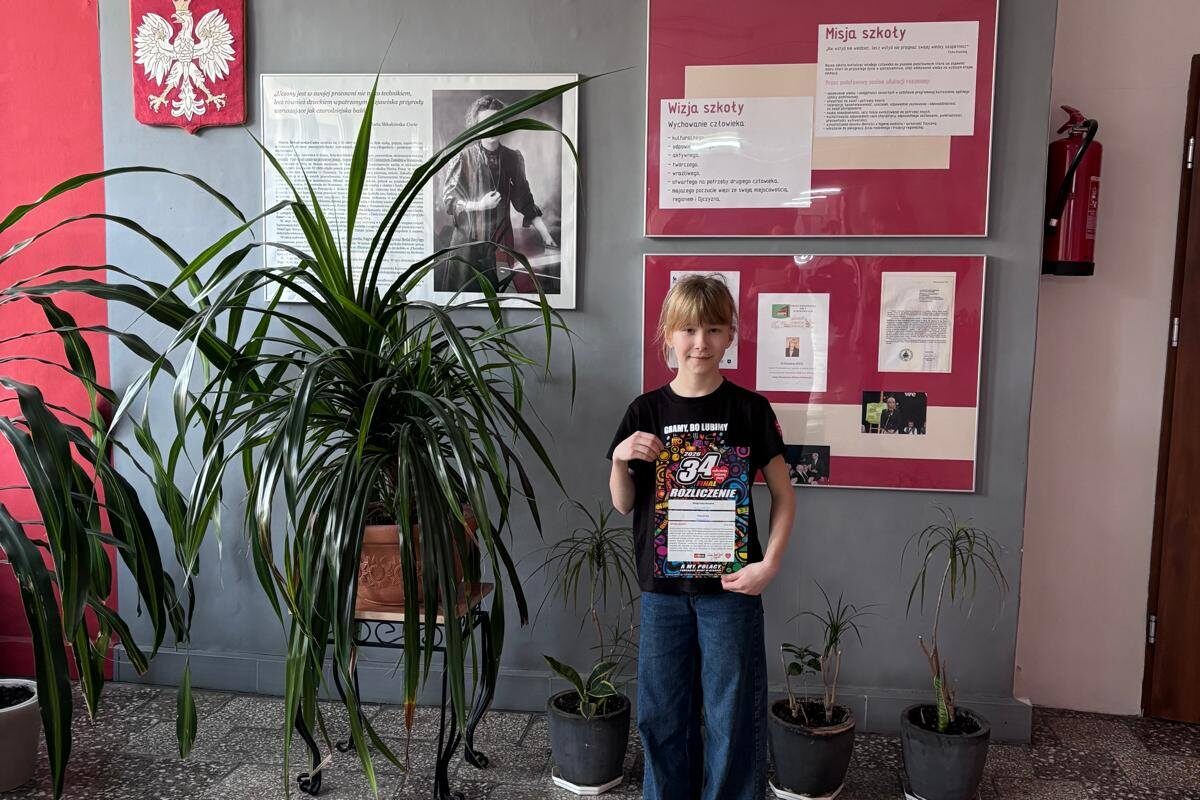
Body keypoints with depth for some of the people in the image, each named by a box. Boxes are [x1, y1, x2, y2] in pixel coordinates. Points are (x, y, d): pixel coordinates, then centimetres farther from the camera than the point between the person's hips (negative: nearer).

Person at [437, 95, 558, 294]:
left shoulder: (513, 158, 3)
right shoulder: (463, 158, -6)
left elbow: (525, 202, 9)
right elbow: (448, 201, -5)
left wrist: (548, 238, 4)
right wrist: (479, 205, -20)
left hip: (502, 241, 3)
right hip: (468, 242, -2)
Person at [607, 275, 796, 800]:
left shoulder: (750, 409, -4)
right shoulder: (646, 411, 1)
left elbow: (783, 495, 2)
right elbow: (624, 505, 6)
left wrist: (770, 564, -9)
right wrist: (620, 460, -13)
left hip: (731, 585, -2)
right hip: (663, 588, 2)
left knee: (734, 715, 7)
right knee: (663, 714, 13)